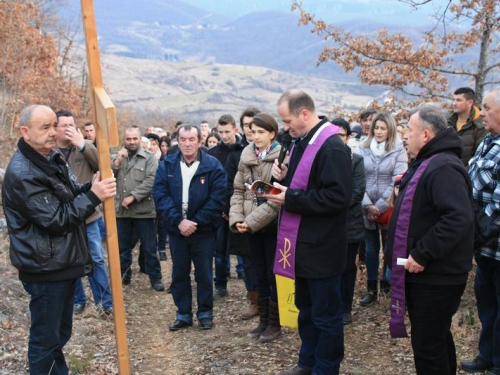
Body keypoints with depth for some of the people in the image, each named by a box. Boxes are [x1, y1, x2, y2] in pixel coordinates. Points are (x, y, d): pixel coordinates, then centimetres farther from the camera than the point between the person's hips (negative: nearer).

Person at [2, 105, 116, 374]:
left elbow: (70, 196, 18)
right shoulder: (22, 174, -22)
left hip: (64, 262, 9)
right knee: (45, 338, 3)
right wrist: (93, 196, -21)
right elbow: (56, 219, -23)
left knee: (60, 332, 21)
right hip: (45, 269, -9)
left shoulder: (53, 159, 8)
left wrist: (92, 187, -2)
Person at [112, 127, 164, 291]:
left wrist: (133, 197, -17)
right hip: (121, 210, 4)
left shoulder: (149, 158, -2)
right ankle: (124, 275, 28)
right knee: (123, 246, 14)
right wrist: (117, 162, -12)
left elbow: (151, 181, -13)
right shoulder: (116, 157, 11)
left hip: (143, 210, -3)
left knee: (149, 247, 3)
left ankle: (155, 277, 13)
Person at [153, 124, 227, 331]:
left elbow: (217, 199, -12)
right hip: (176, 229, 3)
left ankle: (205, 313, 23)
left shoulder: (213, 166, -8)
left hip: (203, 230, -3)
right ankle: (183, 314, 24)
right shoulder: (167, 165, 1)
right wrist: (178, 221, -18)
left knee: (204, 274, 8)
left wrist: (196, 222, -16)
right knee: (179, 274, 11)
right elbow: (160, 195, -7)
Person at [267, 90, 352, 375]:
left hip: (321, 248, -10)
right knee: (306, 308, 21)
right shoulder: (303, 143, 11)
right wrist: (285, 177, 0)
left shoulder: (332, 148, -20)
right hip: (304, 244, 10)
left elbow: (339, 196, -28)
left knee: (326, 315, 5)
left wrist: (290, 199, -24)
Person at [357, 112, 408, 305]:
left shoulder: (398, 151, -5)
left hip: (389, 209, -2)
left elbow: (397, 183, -11)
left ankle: (389, 287, 23)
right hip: (367, 209, 2)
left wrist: (380, 206, -14)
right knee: (371, 249, 11)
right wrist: (368, 205, -14)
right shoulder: (363, 149, 2)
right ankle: (371, 288, 23)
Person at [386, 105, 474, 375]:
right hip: (427, 272, 11)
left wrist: (422, 255, -29)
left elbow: (458, 219, -33)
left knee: (427, 345, -4)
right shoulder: (428, 163, 14)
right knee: (437, 338, 23)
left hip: (436, 277, -11)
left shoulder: (443, 168, -21)